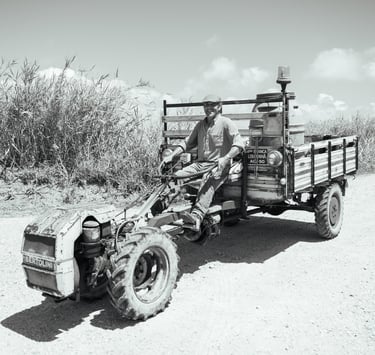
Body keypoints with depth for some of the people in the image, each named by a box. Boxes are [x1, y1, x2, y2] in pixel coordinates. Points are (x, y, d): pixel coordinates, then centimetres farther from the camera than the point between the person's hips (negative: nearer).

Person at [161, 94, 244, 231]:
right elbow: (188, 143, 23)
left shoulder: (226, 123, 1)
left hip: (218, 166, -7)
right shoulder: (200, 125, 20)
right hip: (200, 163, 7)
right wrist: (171, 156, 10)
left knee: (207, 184, -37)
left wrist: (225, 158, -25)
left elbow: (239, 144, -10)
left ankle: (196, 217, -55)